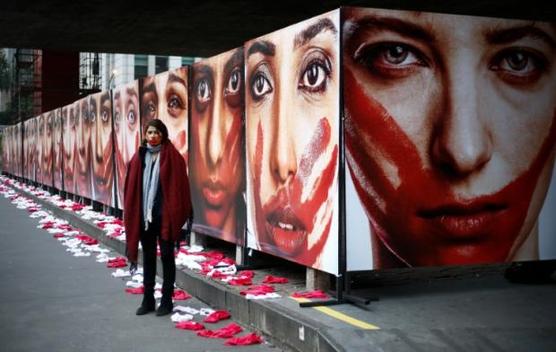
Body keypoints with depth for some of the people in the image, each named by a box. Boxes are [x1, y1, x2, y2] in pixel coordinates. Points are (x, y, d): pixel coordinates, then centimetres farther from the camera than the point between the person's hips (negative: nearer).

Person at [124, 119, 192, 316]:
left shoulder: (172, 157, -6)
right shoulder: (139, 157, 7)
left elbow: (179, 185, -8)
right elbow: (132, 187, 8)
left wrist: (177, 213, -13)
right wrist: (131, 213, 4)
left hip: (164, 214, -4)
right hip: (144, 214, 4)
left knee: (166, 256, 4)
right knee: (148, 257, 12)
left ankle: (167, 301, 13)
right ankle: (148, 300, 21)